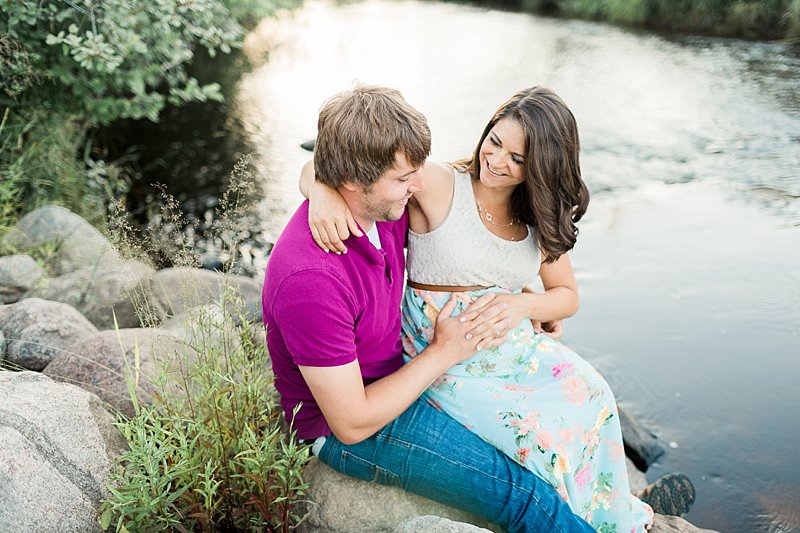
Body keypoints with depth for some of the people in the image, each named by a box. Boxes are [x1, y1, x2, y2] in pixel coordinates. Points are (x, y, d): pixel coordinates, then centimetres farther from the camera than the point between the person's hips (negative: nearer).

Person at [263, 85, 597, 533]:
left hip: (403, 370, 8)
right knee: (521, 492, -15)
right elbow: (353, 424, -28)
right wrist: (444, 352, -21)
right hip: (345, 431, -8)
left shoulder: (382, 207, -11)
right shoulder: (311, 278, -36)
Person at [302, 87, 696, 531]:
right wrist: (325, 195, -43)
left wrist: (523, 304, -15)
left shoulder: (540, 218, 6)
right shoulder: (439, 186, -13)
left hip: (512, 343, 6)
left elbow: (567, 296, 8)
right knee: (539, 434, -22)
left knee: (588, 392, -16)